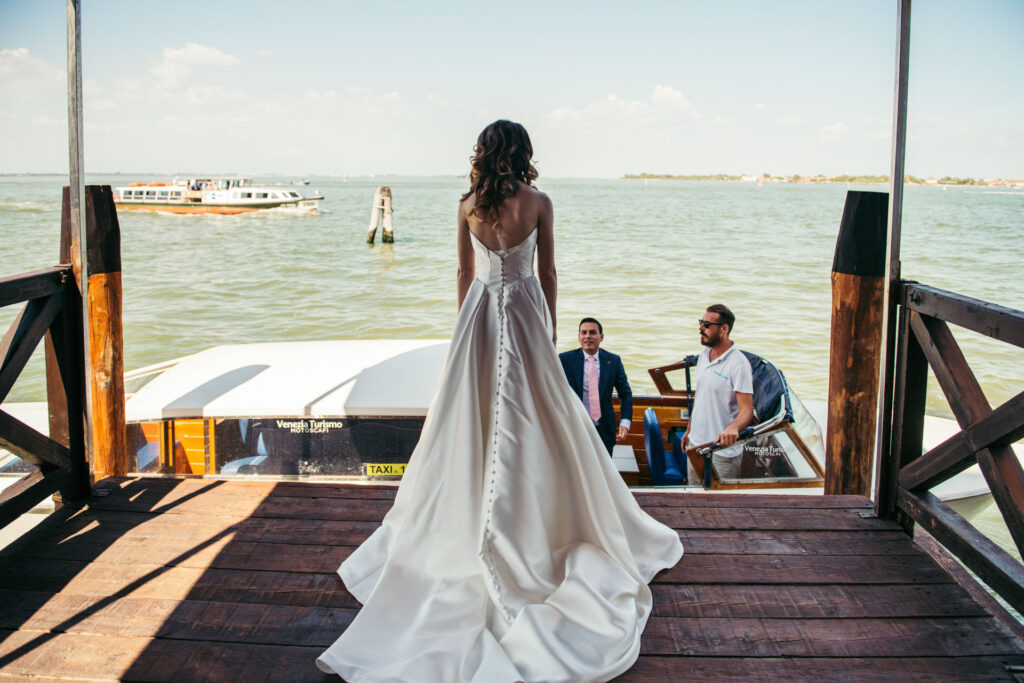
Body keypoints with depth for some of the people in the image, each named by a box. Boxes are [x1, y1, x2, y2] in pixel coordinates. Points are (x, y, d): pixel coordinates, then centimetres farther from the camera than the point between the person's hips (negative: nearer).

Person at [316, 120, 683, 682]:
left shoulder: (468, 205, -1)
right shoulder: (539, 204, -7)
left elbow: (464, 272, 6)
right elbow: (547, 272, -1)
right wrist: (550, 328, 9)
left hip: (479, 311, 2)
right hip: (524, 310, -2)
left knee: (472, 417, 10)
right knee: (533, 418, 8)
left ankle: (467, 520, 20)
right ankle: (535, 515, 18)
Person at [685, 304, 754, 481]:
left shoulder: (738, 363, -19)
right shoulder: (703, 355, 5)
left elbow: (747, 410, -23)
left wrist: (733, 427, -43)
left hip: (723, 448, -7)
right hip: (696, 443, 7)